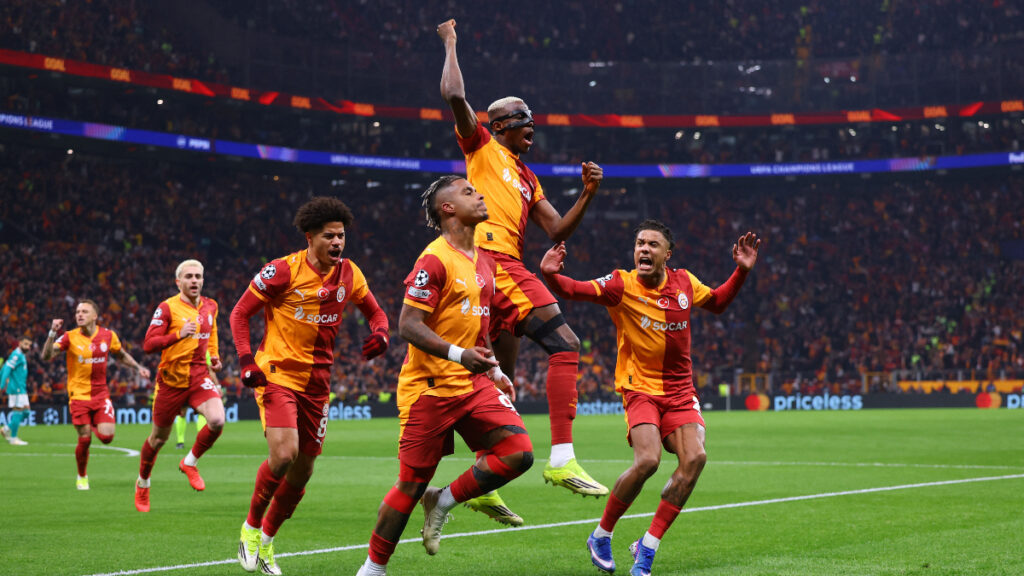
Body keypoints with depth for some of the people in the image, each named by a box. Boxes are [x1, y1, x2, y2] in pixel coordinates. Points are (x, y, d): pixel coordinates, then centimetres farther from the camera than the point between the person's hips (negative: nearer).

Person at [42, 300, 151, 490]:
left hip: (101, 394, 2)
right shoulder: (70, 337, -8)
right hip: (79, 395, -2)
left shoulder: (108, 335, 0)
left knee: (106, 437, -13)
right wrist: (52, 333, -30)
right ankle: (82, 477, 21)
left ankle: (95, 425, 24)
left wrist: (138, 368, 6)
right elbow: (46, 356, -18)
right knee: (84, 440, -4)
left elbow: (121, 355, 19)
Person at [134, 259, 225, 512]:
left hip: (200, 377, 3)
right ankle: (142, 484, 35)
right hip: (171, 379, -3)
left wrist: (214, 356, 11)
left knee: (217, 420, -24)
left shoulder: (210, 306, 7)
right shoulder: (167, 308, -10)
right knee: (159, 438, 9)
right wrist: (179, 334, -27)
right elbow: (148, 345, -15)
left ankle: (190, 462, 3)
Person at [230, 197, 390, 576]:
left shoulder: (348, 274, 2)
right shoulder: (283, 271, -11)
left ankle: (266, 540, 28)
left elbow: (374, 311, 17)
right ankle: (251, 526, 1)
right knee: (284, 453, -24)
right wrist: (247, 361, -16)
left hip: (317, 381, 5)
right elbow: (240, 313, -4)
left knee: (303, 470, 7)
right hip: (277, 374, -5)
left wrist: (380, 333, -7)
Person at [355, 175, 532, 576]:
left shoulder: (483, 261, 14)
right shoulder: (435, 260, -12)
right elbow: (408, 325, -17)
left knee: (519, 453, -11)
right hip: (429, 387, -7)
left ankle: (442, 502, 8)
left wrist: (494, 371, 19)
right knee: (412, 483, -3)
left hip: (473, 384, 7)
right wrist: (460, 355, -27)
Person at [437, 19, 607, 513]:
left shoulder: (526, 179, 28)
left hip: (507, 266, 9)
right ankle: (562, 459, -27)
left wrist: (587, 195, 11)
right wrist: (451, 44, 5)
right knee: (565, 344, -19)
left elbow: (557, 230, 25)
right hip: (492, 259, -9)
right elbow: (454, 95, -7)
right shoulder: (483, 148, 7)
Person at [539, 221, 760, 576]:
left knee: (695, 457, -19)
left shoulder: (684, 283, 4)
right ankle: (601, 536, -2)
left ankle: (647, 547, -7)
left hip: (680, 390, 4)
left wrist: (742, 270, 11)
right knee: (647, 460, -26)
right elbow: (573, 290, -20)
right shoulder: (622, 285, -9)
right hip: (640, 387, -4)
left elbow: (717, 302, 24)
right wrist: (550, 275, -40)